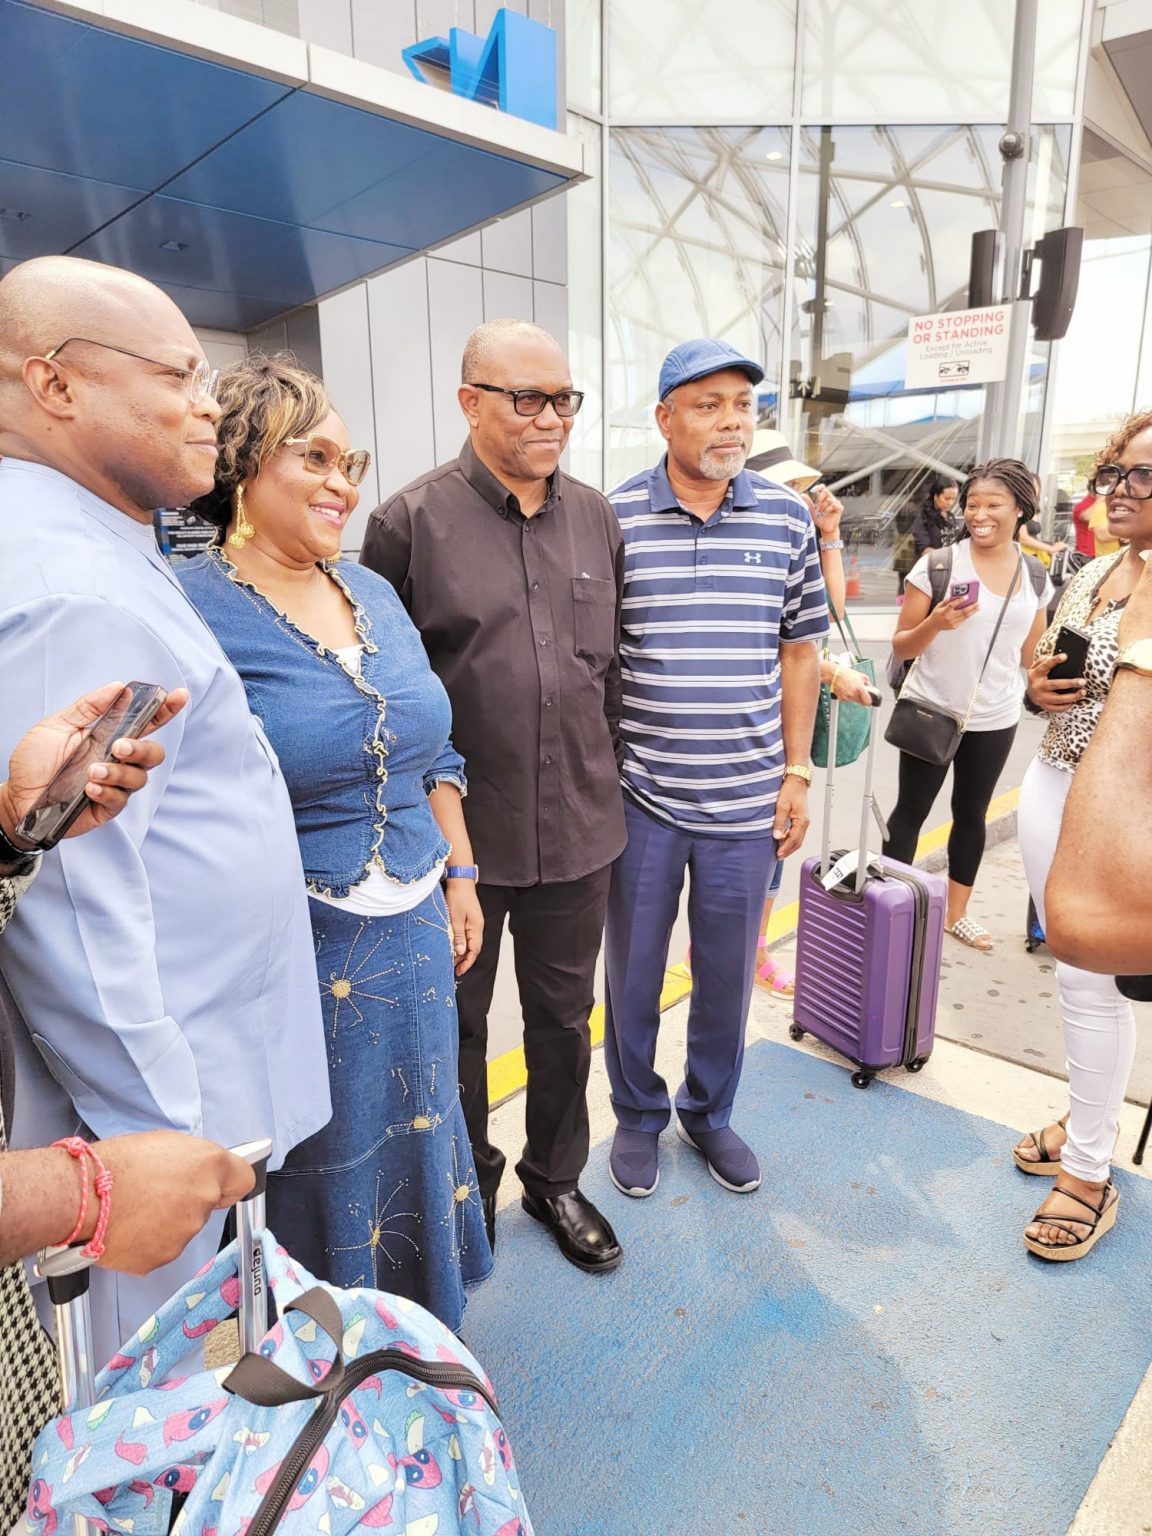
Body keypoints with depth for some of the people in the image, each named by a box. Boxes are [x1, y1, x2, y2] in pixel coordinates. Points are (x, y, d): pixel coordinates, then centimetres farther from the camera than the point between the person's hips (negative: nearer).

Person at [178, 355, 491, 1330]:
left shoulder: (374, 592, 7)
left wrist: (460, 874, 11)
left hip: (414, 926, 7)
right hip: (295, 949, -6)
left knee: (419, 1132, 22)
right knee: (321, 1167, 13)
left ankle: (422, 1342, 49)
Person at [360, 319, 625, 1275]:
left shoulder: (597, 520, 7)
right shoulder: (411, 521, -7)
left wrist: (605, 784, 11)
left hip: (577, 829, 4)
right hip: (457, 834, -3)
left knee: (564, 1018, 19)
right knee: (456, 1027, 16)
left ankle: (556, 1178, 42)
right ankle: (466, 1184, 41)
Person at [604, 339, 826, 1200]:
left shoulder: (788, 519, 2)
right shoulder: (613, 518, -6)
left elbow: (799, 653, 7)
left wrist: (796, 773, 4)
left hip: (747, 801, 2)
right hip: (639, 796, -1)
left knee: (728, 973, 16)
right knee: (633, 974, 14)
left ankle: (710, 1113, 41)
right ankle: (639, 1116, 39)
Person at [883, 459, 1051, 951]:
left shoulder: (1035, 577, 2)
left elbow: (1030, 654, 13)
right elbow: (901, 647, -10)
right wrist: (936, 623, -26)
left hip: (995, 720, 4)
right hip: (931, 712, -4)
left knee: (972, 813, 15)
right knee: (910, 811, 5)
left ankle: (956, 912, 31)